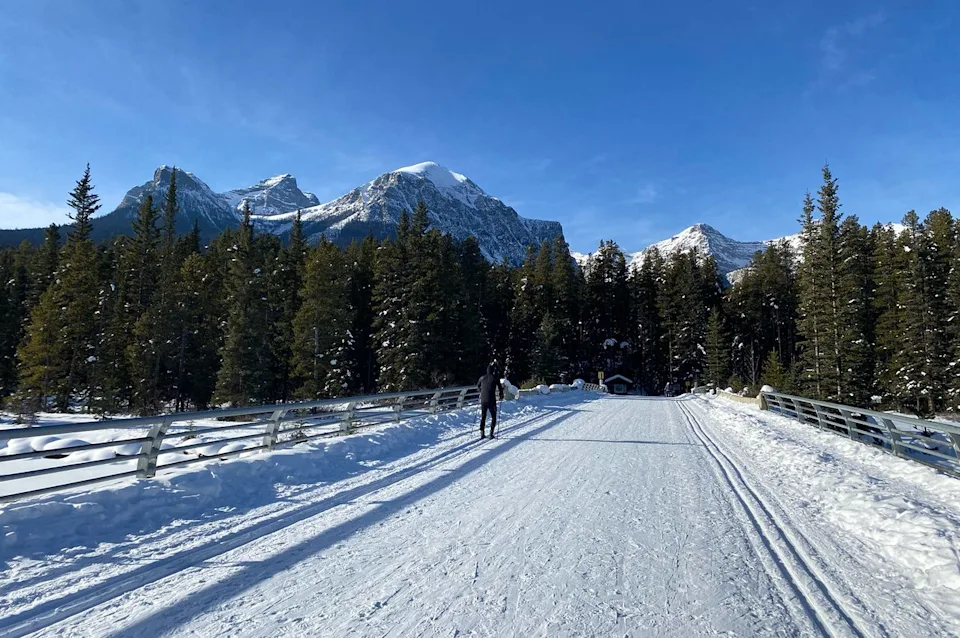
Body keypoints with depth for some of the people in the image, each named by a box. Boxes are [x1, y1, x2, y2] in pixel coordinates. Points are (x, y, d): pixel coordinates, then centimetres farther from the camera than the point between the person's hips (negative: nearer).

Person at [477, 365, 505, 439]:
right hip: (491, 401, -3)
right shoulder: (495, 378, -4)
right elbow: (500, 388, -2)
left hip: (483, 400, 3)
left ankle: (482, 433, 6)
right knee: (493, 417, 9)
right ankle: (491, 433, -2)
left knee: (483, 417, 13)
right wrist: (501, 396, 17)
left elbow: (478, 387, 22)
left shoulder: (482, 378, 7)